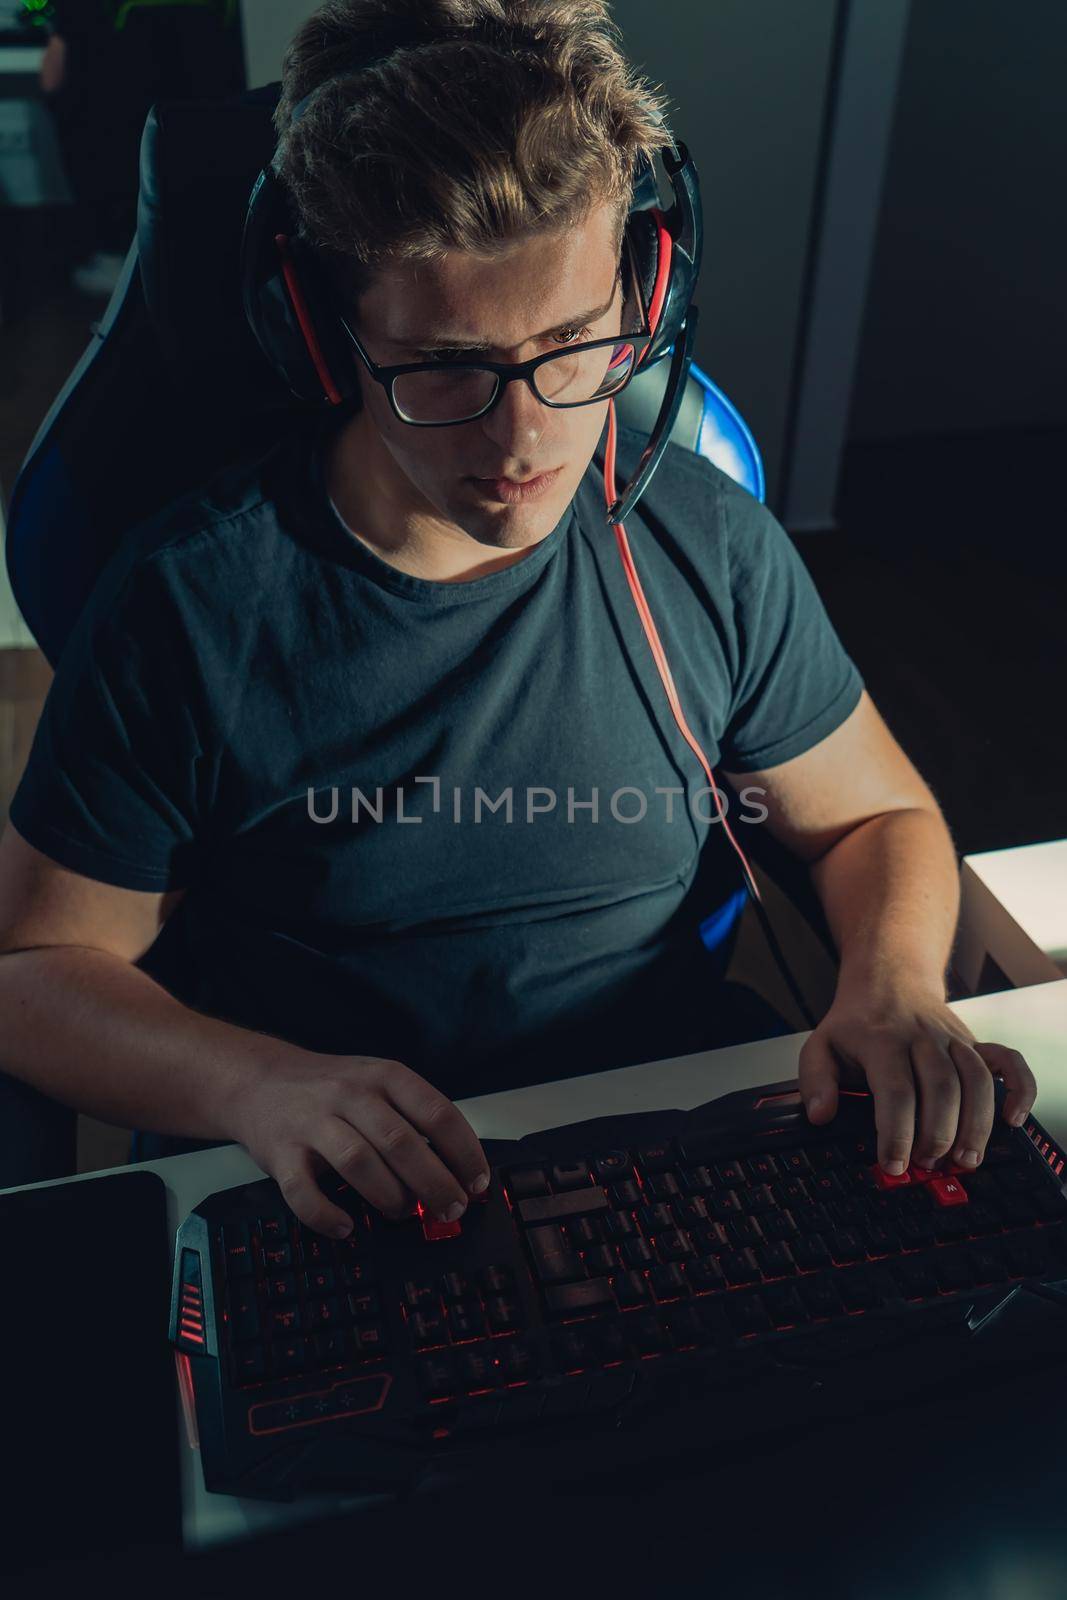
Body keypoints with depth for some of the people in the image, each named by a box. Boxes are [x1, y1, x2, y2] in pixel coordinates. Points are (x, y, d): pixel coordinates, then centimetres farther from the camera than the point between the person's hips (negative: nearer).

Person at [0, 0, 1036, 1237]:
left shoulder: (712, 547, -4)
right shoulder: (187, 605, -13)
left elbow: (875, 817, 9)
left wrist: (894, 986, -13)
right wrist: (258, 1086, -24)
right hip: (323, 1217, 1)